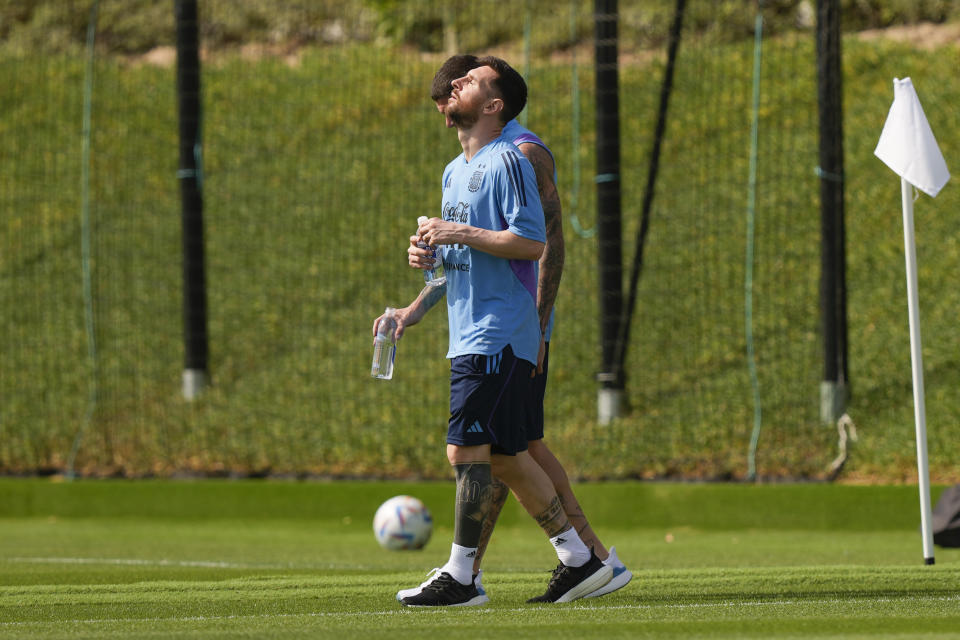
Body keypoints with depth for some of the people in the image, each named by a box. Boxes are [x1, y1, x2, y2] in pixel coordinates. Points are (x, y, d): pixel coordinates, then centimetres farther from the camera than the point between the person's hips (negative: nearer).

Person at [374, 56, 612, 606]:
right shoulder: (455, 172, 19)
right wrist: (418, 308, 17)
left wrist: (459, 233, -16)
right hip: (468, 331, 10)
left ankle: (460, 577, -8)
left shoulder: (507, 161, -9)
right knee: (503, 456, 9)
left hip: (497, 334, -9)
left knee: (466, 449, -11)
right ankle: (579, 559, 14)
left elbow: (531, 242, -18)